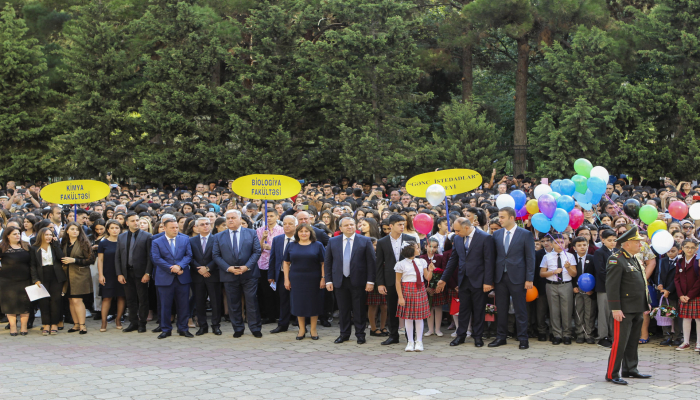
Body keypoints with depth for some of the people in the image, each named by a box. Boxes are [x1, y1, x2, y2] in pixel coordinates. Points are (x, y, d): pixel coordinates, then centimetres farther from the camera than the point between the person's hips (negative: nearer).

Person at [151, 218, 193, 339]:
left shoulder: (185, 239, 9)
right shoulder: (156, 242, 3)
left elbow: (188, 255, 2)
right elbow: (157, 259, -6)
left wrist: (179, 266, -16)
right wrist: (171, 269, -15)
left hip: (182, 278, 2)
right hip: (165, 278, -2)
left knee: (183, 305, 3)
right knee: (165, 305, 3)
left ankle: (183, 328, 13)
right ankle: (165, 329, 13)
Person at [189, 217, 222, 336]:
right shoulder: (192, 241, 9)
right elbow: (190, 258, 2)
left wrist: (207, 268, -13)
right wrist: (199, 269, -10)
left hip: (213, 275, -2)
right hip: (197, 276, 2)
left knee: (215, 302, 0)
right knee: (199, 302, 4)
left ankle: (216, 325, 10)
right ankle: (203, 326, 13)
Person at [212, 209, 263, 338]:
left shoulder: (251, 233, 5)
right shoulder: (219, 237, 7)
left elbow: (257, 251, 0)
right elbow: (216, 255, 2)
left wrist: (247, 267, -13)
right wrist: (228, 268, -12)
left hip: (249, 274, -1)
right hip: (229, 276, 1)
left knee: (252, 302, 0)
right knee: (233, 304, 6)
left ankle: (255, 328, 9)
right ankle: (238, 328, 17)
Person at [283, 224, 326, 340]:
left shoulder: (317, 245, 2)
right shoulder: (291, 246, 6)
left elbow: (323, 263, 0)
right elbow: (286, 263, 7)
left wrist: (323, 278, -8)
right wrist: (286, 279, 0)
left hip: (313, 281, -1)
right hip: (296, 280, 2)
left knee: (314, 303, 3)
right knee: (299, 304, 5)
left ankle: (313, 329, 14)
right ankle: (302, 329, 16)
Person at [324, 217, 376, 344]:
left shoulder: (365, 241, 1)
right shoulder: (333, 242, 7)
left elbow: (371, 262, -1)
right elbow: (328, 262, 9)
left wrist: (370, 281, -8)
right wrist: (328, 280, 1)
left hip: (358, 281, -2)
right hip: (340, 281, 2)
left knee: (360, 310, 3)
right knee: (343, 309, 7)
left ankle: (360, 334, 14)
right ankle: (344, 334, 19)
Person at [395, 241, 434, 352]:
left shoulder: (422, 262, 8)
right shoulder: (401, 264, -4)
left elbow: (427, 278, 12)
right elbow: (398, 282, -3)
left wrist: (430, 270, -8)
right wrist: (400, 297, -9)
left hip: (420, 290, 3)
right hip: (407, 291, -3)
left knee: (419, 316, 3)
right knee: (408, 317, 2)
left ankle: (419, 341, 12)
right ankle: (410, 342, 12)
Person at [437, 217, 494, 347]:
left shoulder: (485, 238, -11)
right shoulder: (457, 238, 6)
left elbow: (489, 261, -11)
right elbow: (453, 260, 14)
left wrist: (488, 282, -15)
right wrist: (444, 279, 13)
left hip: (478, 280, -4)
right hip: (463, 280, 5)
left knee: (478, 310, 4)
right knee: (463, 308, 9)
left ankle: (478, 336, 15)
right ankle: (460, 335, 18)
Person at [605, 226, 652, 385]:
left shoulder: (635, 260, 16)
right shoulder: (616, 260, -13)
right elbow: (612, 286, -18)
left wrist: (647, 302, 19)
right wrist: (616, 308, -21)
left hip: (637, 310, 9)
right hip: (624, 310, -9)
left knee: (633, 342, 15)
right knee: (620, 342, -7)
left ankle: (630, 369, 25)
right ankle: (612, 374, -1)